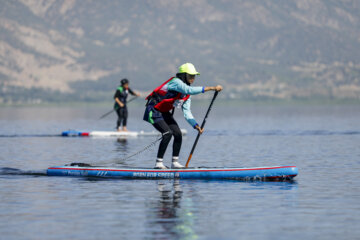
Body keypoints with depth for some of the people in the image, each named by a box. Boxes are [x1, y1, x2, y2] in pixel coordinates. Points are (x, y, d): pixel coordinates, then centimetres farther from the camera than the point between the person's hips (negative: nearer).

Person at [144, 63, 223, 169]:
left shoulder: (186, 94, 6)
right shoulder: (176, 82, -22)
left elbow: (187, 112, 4)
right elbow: (190, 90, -39)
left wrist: (196, 125, -10)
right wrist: (211, 88, -43)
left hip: (165, 113, 9)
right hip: (154, 111, -9)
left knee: (178, 134, 0)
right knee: (168, 133, -21)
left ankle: (175, 162, 8)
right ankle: (158, 163, -17)